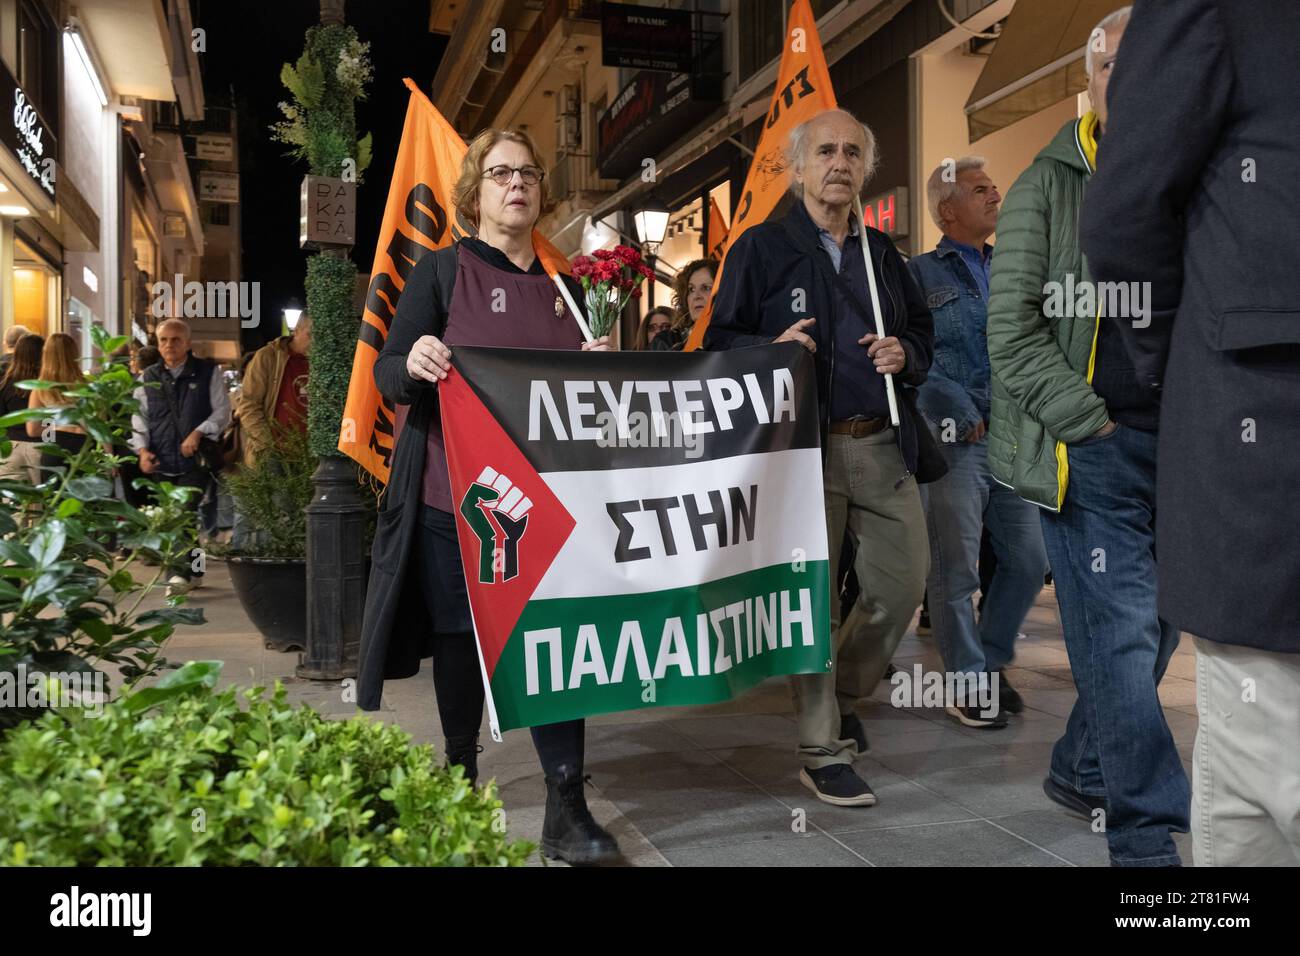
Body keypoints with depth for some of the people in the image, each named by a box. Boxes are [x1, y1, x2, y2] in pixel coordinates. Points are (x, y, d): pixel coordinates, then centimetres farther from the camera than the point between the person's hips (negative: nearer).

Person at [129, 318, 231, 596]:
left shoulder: (207, 372, 3)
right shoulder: (148, 378, 13)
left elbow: (222, 411, 0)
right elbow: (139, 417, 12)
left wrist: (198, 433, -14)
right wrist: (142, 449, -2)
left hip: (195, 460, -4)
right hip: (161, 463, 4)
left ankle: (180, 572, -15)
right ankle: (193, 571, 22)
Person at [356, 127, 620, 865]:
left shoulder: (564, 283, 13)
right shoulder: (443, 270, 2)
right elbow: (388, 375, -5)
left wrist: (600, 363, -4)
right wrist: (414, 362, -27)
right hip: (456, 496, -3)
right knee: (461, 636, 8)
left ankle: (567, 810, 3)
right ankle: (462, 774, 29)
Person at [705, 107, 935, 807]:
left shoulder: (882, 252, 18)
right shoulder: (761, 248, 2)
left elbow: (922, 333, 23)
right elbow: (719, 340, -1)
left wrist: (905, 353, 0)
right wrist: (771, 349, -21)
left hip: (882, 445, 5)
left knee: (904, 581, 7)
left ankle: (842, 696, 33)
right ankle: (821, 751, 12)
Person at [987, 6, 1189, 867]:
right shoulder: (1047, 188, 2)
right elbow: (1012, 334, -6)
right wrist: (1093, 426, -11)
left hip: (1187, 446, 5)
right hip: (1094, 443, -5)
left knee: (1159, 619, 10)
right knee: (1120, 627, -5)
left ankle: (1082, 769, 30)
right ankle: (1149, 833, 6)